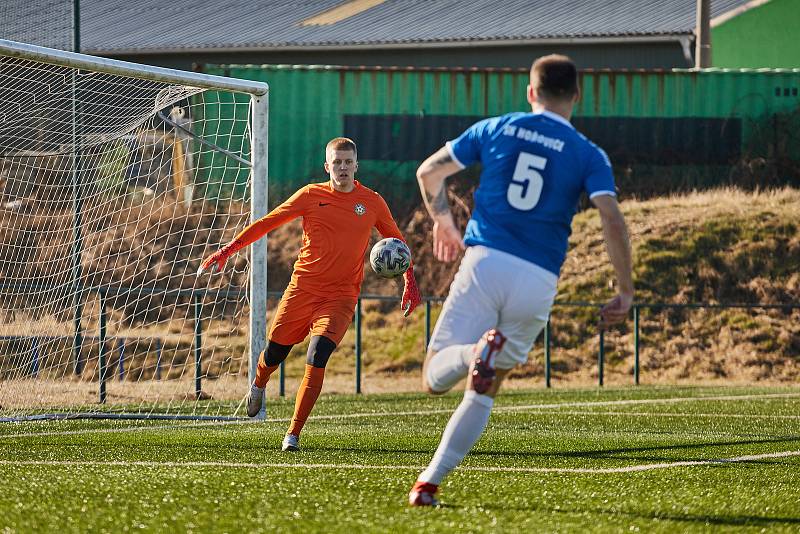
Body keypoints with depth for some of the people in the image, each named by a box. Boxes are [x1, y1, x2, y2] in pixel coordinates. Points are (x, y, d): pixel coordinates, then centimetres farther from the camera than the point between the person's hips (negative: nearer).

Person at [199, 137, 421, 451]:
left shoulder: (372, 203, 5)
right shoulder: (311, 196, 2)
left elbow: (397, 242, 18)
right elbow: (268, 222, 4)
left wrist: (410, 282, 9)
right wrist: (228, 250, -1)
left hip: (341, 297, -1)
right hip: (302, 289, 1)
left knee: (316, 360, -20)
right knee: (274, 354, 7)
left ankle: (293, 434, -11)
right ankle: (258, 386, 46)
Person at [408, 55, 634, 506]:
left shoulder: (495, 129, 12)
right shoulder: (589, 155, 7)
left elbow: (429, 172, 18)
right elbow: (613, 221, -6)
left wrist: (443, 222, 36)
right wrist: (626, 292, 1)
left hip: (485, 263, -1)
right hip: (538, 282, 1)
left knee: (435, 378, 2)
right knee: (485, 392, 15)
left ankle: (476, 350, -31)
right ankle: (430, 482, 5)